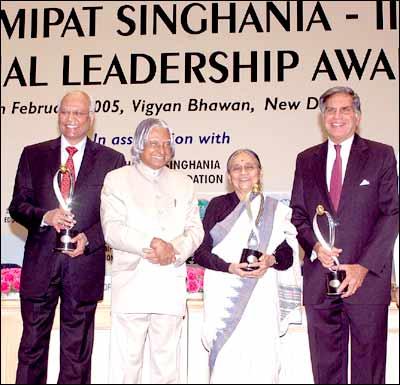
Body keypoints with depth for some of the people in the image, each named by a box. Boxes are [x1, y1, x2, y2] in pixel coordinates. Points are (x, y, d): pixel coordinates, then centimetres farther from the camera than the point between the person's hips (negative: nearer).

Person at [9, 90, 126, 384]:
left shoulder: (112, 160, 4)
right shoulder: (33, 155, 9)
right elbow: (17, 205, 6)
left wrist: (89, 238, -14)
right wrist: (45, 216, -14)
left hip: (84, 264, -1)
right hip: (40, 263, 2)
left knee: (77, 349, 9)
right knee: (32, 344, 9)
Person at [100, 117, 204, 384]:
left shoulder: (183, 183, 17)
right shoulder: (117, 179, 7)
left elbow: (195, 230, 10)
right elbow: (112, 229, -4)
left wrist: (174, 250, -11)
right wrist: (151, 244, -18)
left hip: (171, 289, 3)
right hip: (131, 286, -2)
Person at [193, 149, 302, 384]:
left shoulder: (275, 210, 13)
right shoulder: (218, 205, 10)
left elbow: (288, 254, 11)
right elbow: (200, 252, 4)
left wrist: (271, 260, -11)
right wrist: (230, 267, -12)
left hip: (261, 297, 1)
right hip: (225, 298, -1)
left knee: (261, 361, -8)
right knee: (226, 362, -9)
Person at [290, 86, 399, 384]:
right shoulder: (306, 160, 13)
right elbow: (297, 213, 12)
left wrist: (363, 266, -11)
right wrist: (315, 245, -8)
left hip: (367, 277, -2)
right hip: (319, 278, 3)